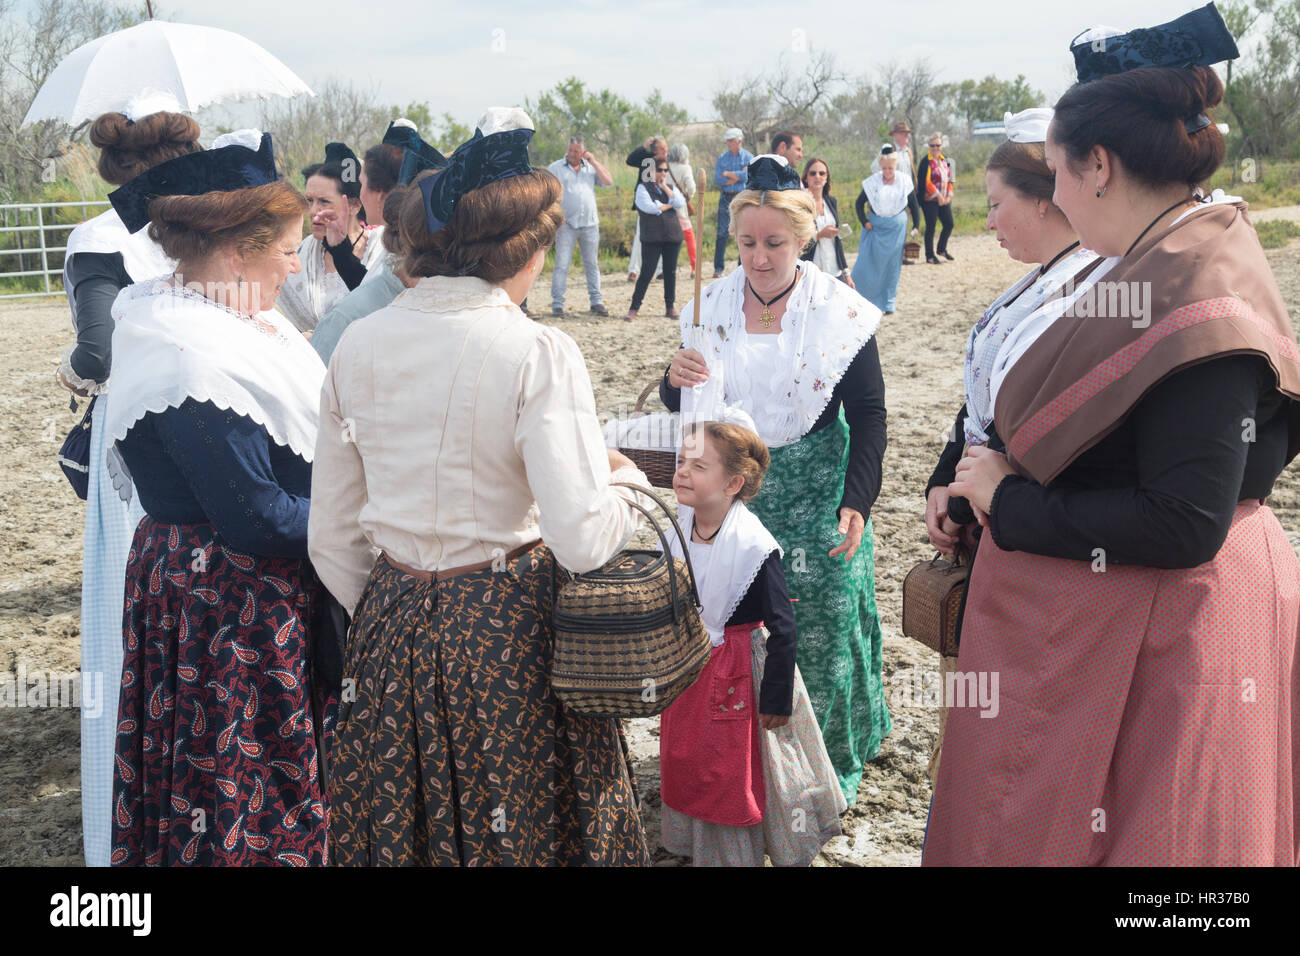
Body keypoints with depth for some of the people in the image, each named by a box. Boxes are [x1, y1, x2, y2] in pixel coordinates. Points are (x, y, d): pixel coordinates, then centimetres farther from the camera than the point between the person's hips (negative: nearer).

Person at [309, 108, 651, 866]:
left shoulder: (358, 344, -1)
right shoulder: (538, 354, -16)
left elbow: (332, 534, 5)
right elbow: (581, 541, -22)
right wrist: (626, 476, -2)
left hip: (393, 627, 5)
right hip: (509, 629, -4)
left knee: (400, 829, 20)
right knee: (524, 821, 15)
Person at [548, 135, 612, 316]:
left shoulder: (591, 167, 13)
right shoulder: (555, 168, 4)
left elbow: (608, 181, 2)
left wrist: (594, 162, 0)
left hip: (590, 224, 3)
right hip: (566, 224, -3)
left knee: (592, 264, 7)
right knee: (561, 265, -6)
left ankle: (596, 302, 13)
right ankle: (557, 304, -3)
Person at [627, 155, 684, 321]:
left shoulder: (670, 188, 17)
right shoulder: (643, 187, 4)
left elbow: (681, 204, -2)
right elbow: (649, 207, -12)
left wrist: (665, 187, -3)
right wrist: (669, 205, -1)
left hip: (673, 235, 4)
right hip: (652, 237, -4)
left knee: (670, 271, 7)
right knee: (648, 272, -8)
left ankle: (670, 307, 16)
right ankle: (634, 308, -1)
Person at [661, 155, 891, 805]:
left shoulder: (841, 312, -6)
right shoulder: (711, 306, 2)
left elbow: (868, 417, -5)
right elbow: (682, 408, 9)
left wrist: (858, 503, -16)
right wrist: (676, 379, -15)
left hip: (814, 500, -2)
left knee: (818, 627, 4)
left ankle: (826, 763, 26)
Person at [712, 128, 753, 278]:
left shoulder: (748, 157, 3)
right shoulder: (722, 158, 9)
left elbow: (749, 175, -14)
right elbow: (717, 180, -1)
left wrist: (727, 174, -8)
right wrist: (738, 176, -9)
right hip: (726, 198, 1)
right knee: (722, 233, -3)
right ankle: (718, 268, 0)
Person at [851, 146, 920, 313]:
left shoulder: (904, 182, -1)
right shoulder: (872, 182, -5)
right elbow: (859, 203, 4)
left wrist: (916, 226, 5)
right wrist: (864, 222, -5)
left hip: (896, 228, 1)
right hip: (875, 227, -1)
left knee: (892, 265, 4)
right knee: (867, 263, -5)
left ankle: (888, 304, 13)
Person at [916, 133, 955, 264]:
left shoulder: (945, 160, 12)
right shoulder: (926, 161, -10)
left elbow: (949, 179, 16)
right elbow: (926, 181, -16)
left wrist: (949, 195, 3)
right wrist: (938, 195, -16)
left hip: (944, 200, 7)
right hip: (930, 200, -7)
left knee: (949, 225, 7)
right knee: (930, 227, -2)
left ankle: (942, 249, 28)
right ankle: (930, 256, 7)